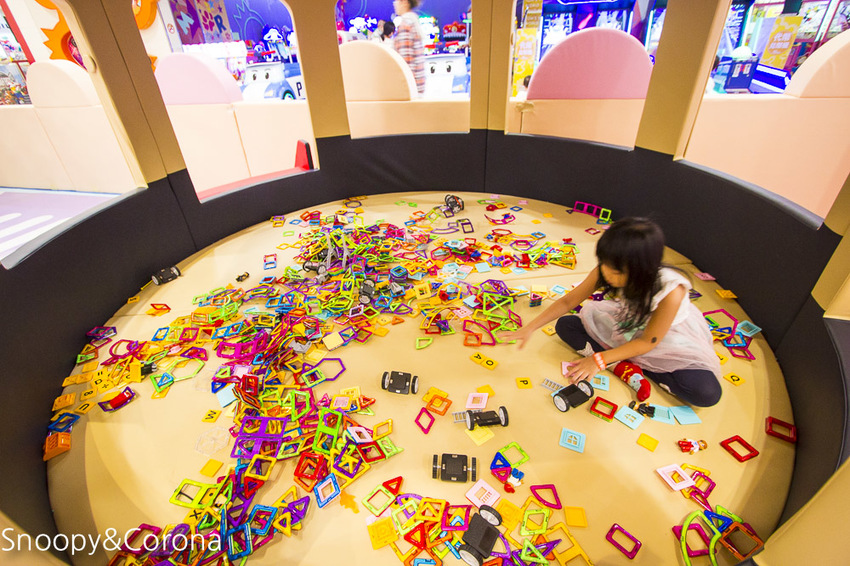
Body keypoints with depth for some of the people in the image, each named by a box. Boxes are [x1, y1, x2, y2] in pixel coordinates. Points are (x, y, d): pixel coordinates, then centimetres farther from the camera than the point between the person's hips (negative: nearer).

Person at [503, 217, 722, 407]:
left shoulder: (671, 290, -37)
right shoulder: (605, 271, -27)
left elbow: (648, 342, -24)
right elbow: (568, 301, -16)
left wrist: (599, 360, -29)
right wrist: (530, 328, -23)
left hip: (670, 338, -3)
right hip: (627, 324, 3)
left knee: (707, 392, -26)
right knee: (565, 325, -14)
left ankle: (632, 367, -11)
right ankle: (625, 367, -17)